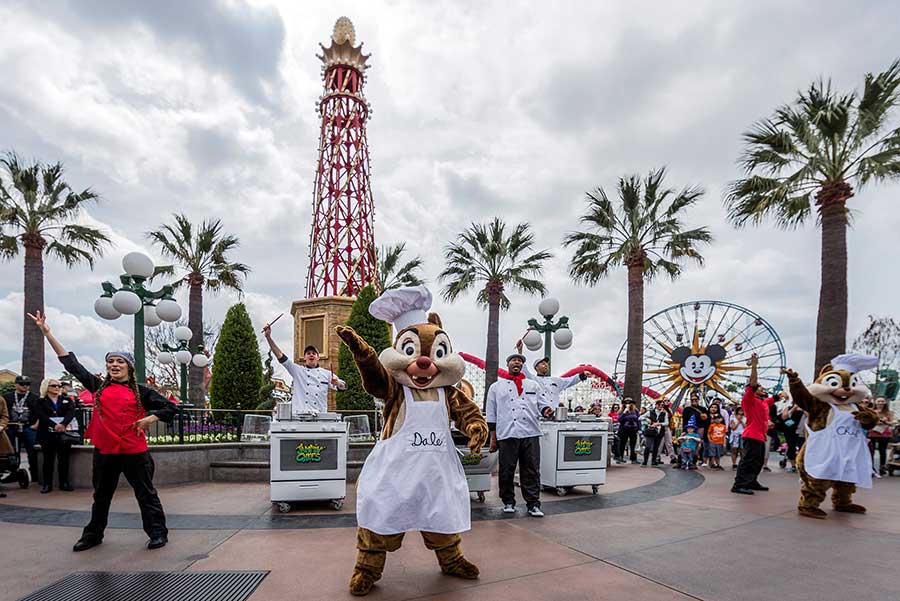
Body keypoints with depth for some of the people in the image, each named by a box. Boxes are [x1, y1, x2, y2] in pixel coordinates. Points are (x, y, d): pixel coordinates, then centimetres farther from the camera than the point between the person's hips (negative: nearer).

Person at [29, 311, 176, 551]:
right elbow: (71, 363, 8)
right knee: (101, 495, 20)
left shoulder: (140, 391, -1)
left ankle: (158, 533, 13)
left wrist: (150, 419, -11)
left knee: (145, 494, 3)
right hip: (104, 451, 4)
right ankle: (93, 535, 38)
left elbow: (169, 407, 2)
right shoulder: (99, 387, 7)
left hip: (134, 451, -3)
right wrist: (47, 333, 6)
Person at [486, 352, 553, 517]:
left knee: (531, 471, 1)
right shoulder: (496, 387, 14)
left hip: (530, 434, 1)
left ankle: (533, 504, 9)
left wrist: (547, 410, -12)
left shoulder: (533, 385, 19)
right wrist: (493, 437, 5)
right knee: (507, 471, 3)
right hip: (507, 434, -1)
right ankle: (508, 502, 19)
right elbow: (491, 414, 11)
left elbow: (543, 403, 13)